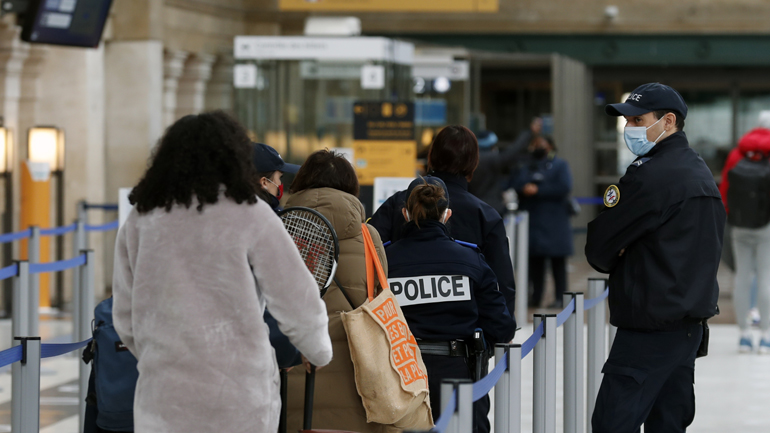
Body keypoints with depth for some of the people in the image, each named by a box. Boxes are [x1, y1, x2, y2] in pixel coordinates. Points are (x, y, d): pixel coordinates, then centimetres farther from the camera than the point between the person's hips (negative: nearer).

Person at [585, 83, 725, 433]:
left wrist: (607, 261, 12)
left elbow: (599, 246, -11)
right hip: (690, 323, 10)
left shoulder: (652, 174, -16)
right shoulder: (701, 173, 16)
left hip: (650, 329, -10)